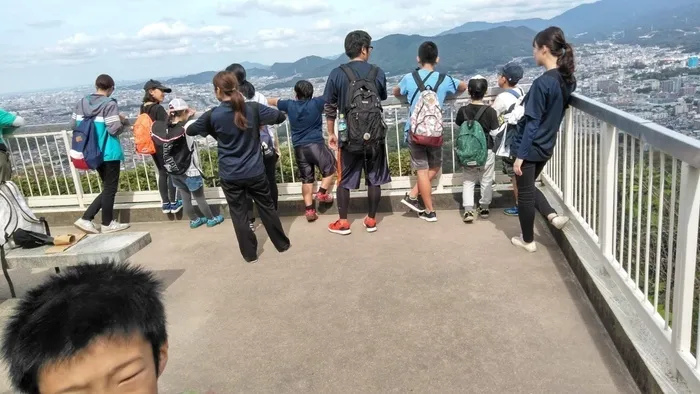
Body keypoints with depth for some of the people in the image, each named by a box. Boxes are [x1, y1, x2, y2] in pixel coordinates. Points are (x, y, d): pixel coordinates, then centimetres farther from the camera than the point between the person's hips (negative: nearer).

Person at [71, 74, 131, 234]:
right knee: (110, 188, 6)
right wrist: (124, 122, 1)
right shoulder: (110, 104, -13)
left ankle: (86, 219, 12)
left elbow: (73, 125, 8)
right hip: (109, 153, -7)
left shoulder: (82, 103, 7)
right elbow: (114, 129, -18)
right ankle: (107, 224, 15)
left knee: (107, 187, 18)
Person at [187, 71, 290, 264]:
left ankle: (250, 254, 20)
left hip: (230, 176, -2)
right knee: (267, 208, 18)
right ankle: (282, 244, 29)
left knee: (239, 214, 12)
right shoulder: (253, 108, -8)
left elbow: (190, 131, 6)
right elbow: (281, 117, 4)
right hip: (255, 172, 2)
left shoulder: (213, 115, -10)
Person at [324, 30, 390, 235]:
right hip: (375, 135, 1)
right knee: (374, 179, 13)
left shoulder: (337, 74, -5)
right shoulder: (378, 73, -1)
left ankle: (343, 223, 17)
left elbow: (330, 108, -2)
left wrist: (331, 133, 9)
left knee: (344, 180, 12)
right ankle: (371, 220, 21)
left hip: (349, 136, -1)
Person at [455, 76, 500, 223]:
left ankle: (468, 210, -1)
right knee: (486, 181, 14)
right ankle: (484, 208, 23)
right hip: (487, 151, -1)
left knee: (468, 181, 10)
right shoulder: (490, 111, -14)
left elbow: (459, 126, 7)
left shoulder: (463, 111, -8)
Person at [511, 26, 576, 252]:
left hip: (530, 148, -8)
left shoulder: (542, 82, -23)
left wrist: (520, 156, -17)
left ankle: (528, 241, 23)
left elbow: (532, 123, -21)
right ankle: (553, 216, 14)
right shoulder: (568, 79, 2)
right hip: (546, 147, 8)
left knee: (525, 193, 9)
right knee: (529, 186, 28)